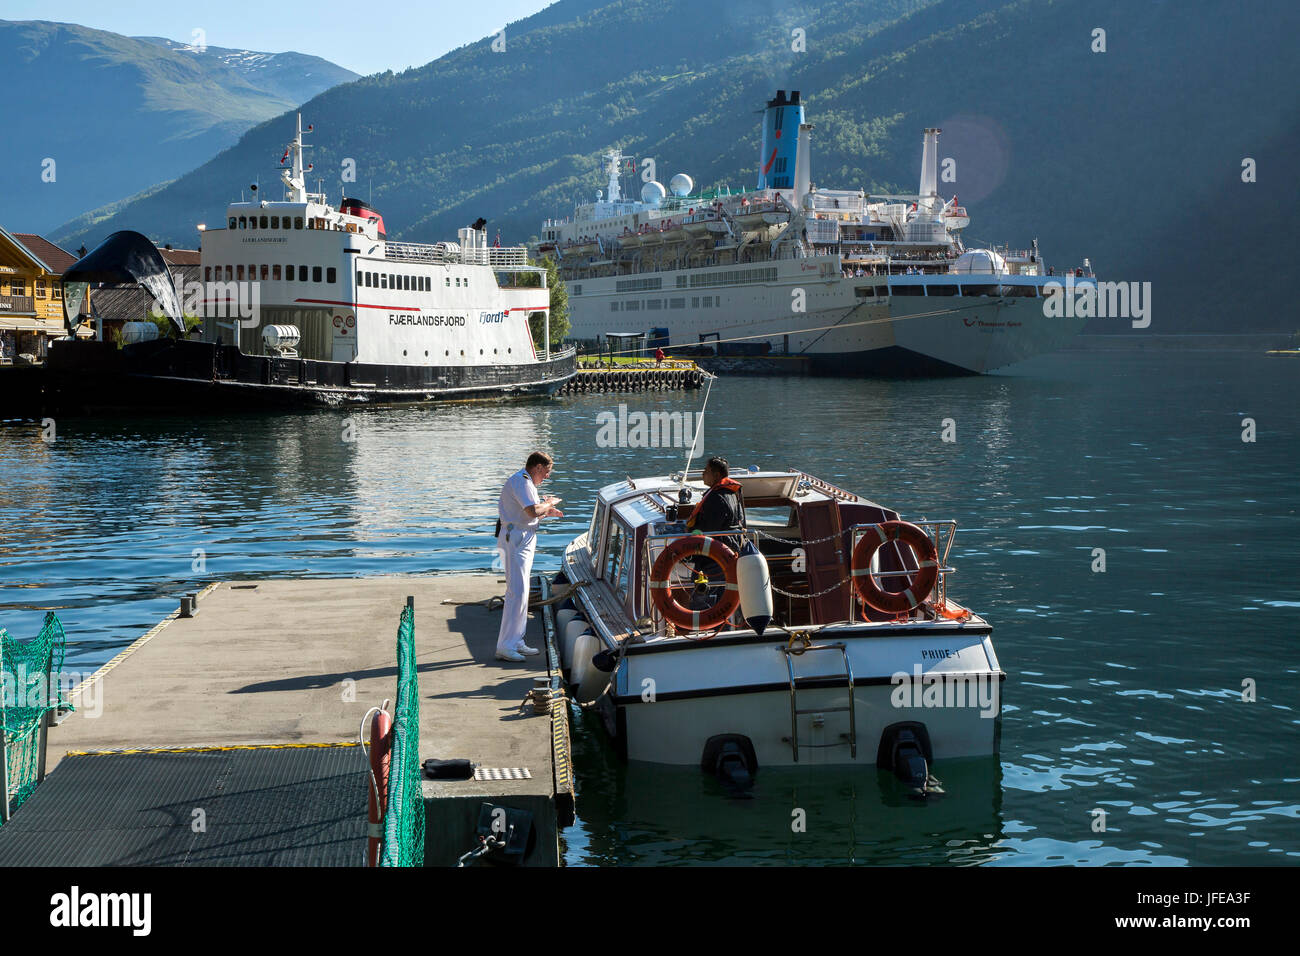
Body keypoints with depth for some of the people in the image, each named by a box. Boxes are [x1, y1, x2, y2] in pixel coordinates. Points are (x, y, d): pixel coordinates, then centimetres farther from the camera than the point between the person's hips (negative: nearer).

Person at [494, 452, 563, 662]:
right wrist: (549, 503, -9)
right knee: (517, 592, -13)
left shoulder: (523, 481, 20)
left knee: (519, 591, 13)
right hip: (516, 540, -11)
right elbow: (533, 511, -27)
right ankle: (505, 647, -13)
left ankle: (516, 643, 18)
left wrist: (546, 512, 17)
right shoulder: (521, 482, -15)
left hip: (523, 540, 11)